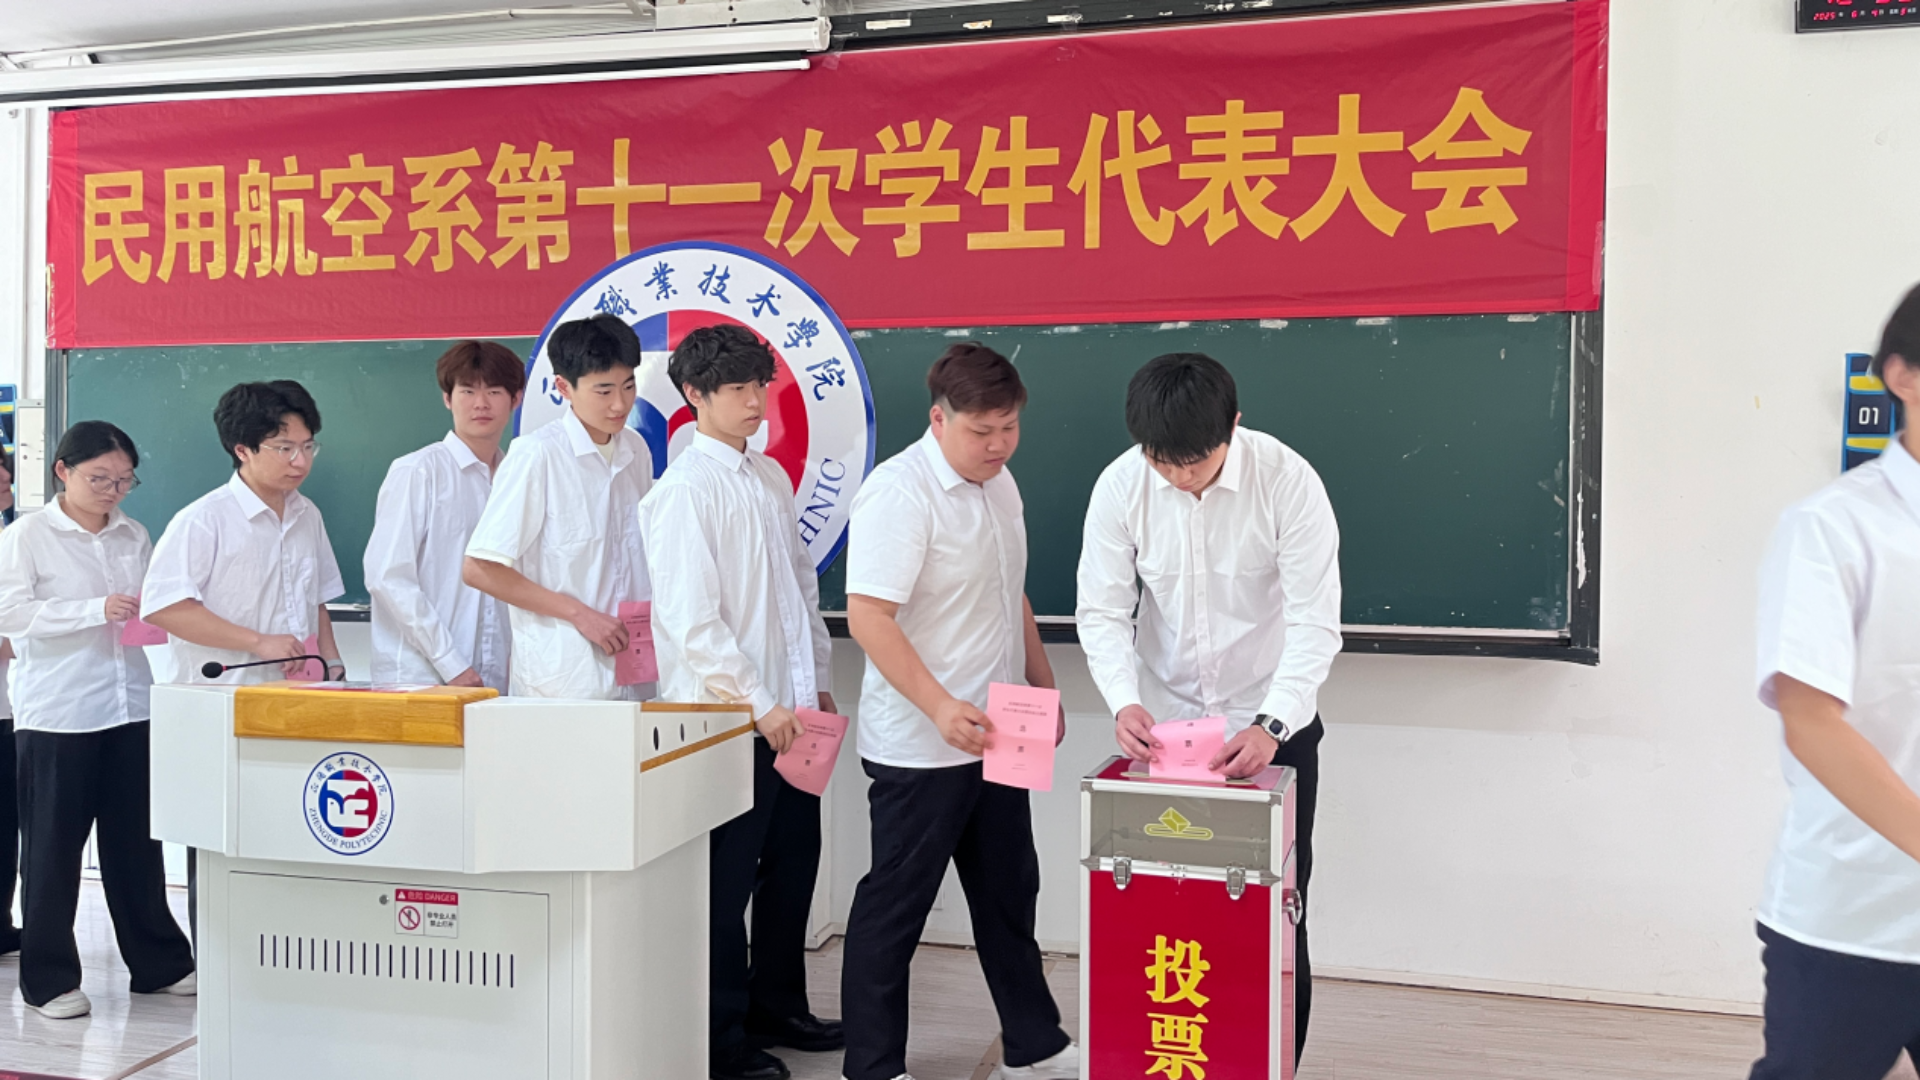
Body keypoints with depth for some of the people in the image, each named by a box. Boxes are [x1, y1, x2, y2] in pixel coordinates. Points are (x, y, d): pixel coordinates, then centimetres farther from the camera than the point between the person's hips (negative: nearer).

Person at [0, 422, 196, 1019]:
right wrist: (96, 610, -20)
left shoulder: (134, 536, 10)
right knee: (53, 849, 5)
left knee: (136, 842, 10)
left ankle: (158, 963, 21)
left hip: (131, 706, 4)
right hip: (57, 715, -4)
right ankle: (49, 978, 17)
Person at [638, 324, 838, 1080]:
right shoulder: (685, 491, -12)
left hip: (789, 712, 8)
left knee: (793, 862, 16)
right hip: (728, 720, -8)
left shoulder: (771, 477, 12)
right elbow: (691, 620, -18)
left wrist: (818, 681, 15)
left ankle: (778, 1005, 34)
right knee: (728, 880, 3)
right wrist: (760, 703, -18)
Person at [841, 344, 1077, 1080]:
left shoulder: (1000, 483, 9)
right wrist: (940, 708, -31)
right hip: (920, 747, -8)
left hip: (994, 737, 8)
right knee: (896, 905, 5)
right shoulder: (900, 491, -18)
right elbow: (867, 616, -24)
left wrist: (1043, 687, 20)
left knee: (1009, 894, 18)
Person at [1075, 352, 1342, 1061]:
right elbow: (1103, 612, -10)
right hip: (1163, 724, 2)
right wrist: (1124, 702, -27)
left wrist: (1271, 726, -33)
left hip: (1270, 725, -2)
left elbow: (1316, 622, -21)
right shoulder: (1120, 487, -13)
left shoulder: (1288, 481, -20)